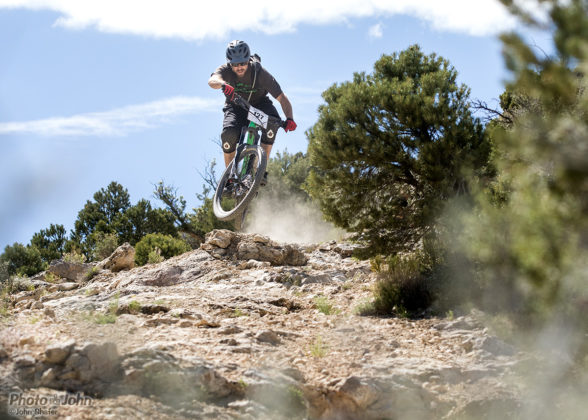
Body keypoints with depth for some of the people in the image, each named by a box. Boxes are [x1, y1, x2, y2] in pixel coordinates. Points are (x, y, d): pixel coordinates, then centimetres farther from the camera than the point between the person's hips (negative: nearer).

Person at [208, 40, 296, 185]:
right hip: (236, 108, 0)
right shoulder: (225, 70, -21)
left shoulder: (260, 73, -25)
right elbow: (212, 80, -45)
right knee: (229, 134, -30)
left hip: (259, 105, 0)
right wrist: (223, 85, -70)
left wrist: (290, 118, -45)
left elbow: (282, 97, -28)